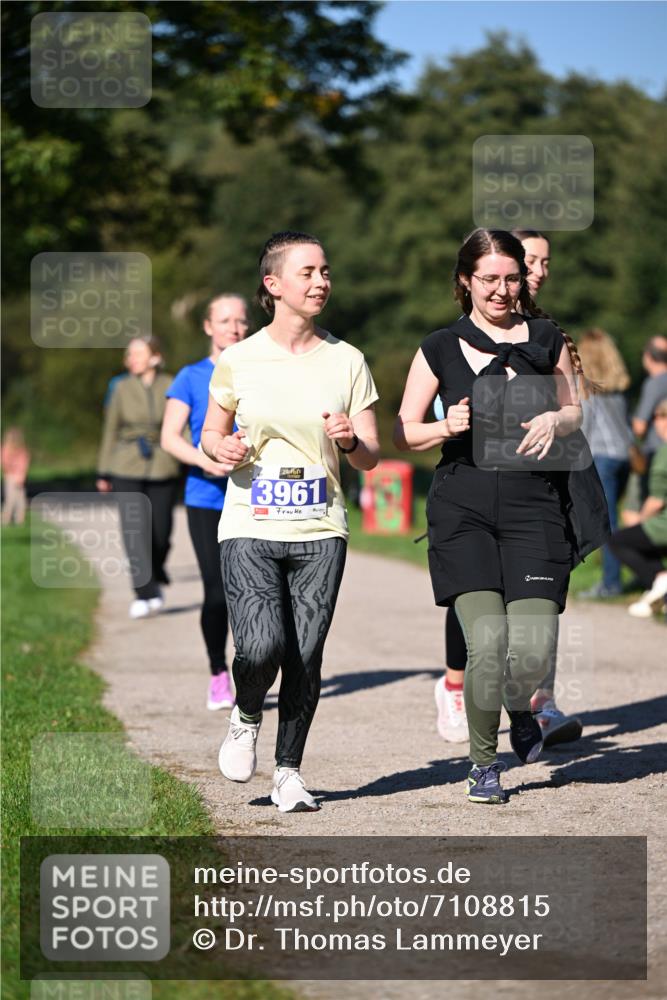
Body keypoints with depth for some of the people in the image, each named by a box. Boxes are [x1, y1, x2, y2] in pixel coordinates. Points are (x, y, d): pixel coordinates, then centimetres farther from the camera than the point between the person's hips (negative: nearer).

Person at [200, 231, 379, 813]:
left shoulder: (346, 361, 4)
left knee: (306, 657, -2)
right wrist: (223, 447, -9)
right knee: (262, 645, -18)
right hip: (250, 528, -1)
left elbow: (370, 458, 8)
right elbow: (211, 433, 14)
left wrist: (348, 441, -15)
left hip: (320, 530, 2)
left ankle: (289, 771, 15)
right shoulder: (240, 360, 2)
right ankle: (247, 717, 15)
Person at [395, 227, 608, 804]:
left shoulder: (547, 339, 9)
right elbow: (403, 433, 10)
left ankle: (520, 710, 27)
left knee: (534, 651, -11)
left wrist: (555, 420, -3)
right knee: (487, 643, -15)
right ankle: (484, 763, 8)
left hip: (534, 504, 1)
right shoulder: (441, 349, 6)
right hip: (464, 508, -1)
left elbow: (575, 411, 20)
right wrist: (446, 427, -11)